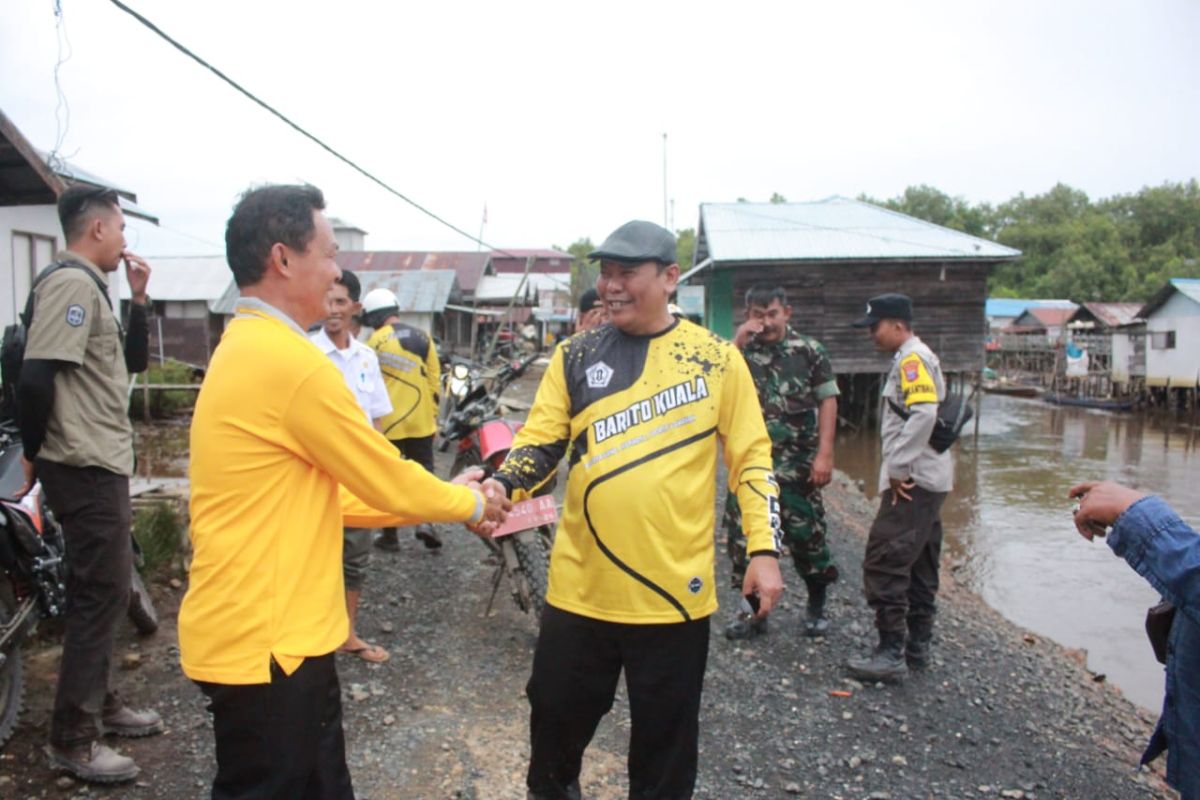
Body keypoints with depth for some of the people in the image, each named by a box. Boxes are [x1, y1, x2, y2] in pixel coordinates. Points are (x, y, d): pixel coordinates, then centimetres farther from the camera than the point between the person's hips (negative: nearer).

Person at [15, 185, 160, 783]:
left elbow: (133, 363, 20)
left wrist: (138, 299, 9)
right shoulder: (71, 282, -16)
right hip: (86, 468, -10)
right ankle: (72, 739, 6)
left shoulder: (90, 285, 16)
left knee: (104, 588, 19)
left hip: (102, 464, 10)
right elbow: (35, 377, -25)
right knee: (100, 593, -5)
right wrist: (35, 455, -12)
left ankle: (100, 702, 33)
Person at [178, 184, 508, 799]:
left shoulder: (245, 350, 11)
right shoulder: (289, 359, -22)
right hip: (265, 641, -10)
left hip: (265, 629, 10)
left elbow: (328, 493, 14)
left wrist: (446, 497, 12)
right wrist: (470, 504, 5)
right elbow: (388, 483, -14)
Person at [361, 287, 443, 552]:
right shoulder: (423, 337, 4)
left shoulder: (376, 341, -9)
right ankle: (424, 521, -3)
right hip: (421, 420, 3)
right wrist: (433, 413, 14)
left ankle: (390, 534, 14)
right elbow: (434, 379, 6)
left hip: (388, 421, -3)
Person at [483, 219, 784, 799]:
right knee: (557, 711, 18)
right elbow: (540, 441, 1)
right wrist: (501, 484, -18)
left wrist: (765, 549, -6)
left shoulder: (716, 358, -2)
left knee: (666, 732, 14)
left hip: (675, 588, -2)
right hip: (580, 586, 2)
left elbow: (752, 457, 0)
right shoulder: (574, 356, 3)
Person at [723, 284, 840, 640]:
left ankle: (817, 607, 27)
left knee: (806, 534, 6)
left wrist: (824, 454, -10)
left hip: (796, 464, -2)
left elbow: (828, 401, -2)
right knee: (744, 537, 5)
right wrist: (738, 341, -14)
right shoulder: (740, 350, 6)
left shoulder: (809, 350, 1)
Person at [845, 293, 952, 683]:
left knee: (884, 563, -9)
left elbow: (924, 413, -26)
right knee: (919, 567, 15)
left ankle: (892, 653, -5)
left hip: (912, 481, -11)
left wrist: (897, 468, -21)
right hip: (926, 479, 11)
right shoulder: (919, 358, 19)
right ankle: (917, 646, 23)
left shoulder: (912, 359, -12)